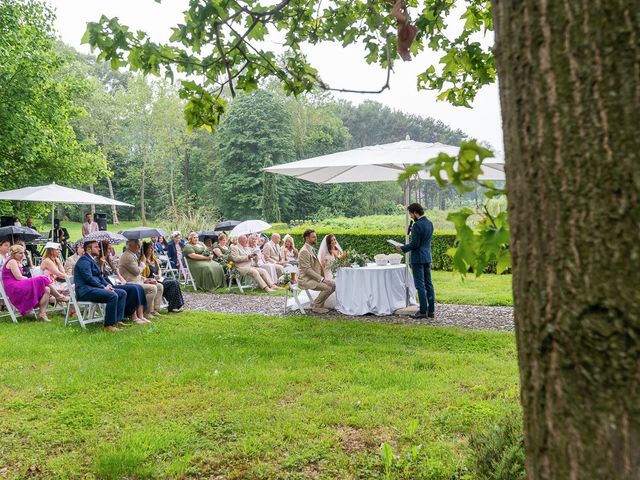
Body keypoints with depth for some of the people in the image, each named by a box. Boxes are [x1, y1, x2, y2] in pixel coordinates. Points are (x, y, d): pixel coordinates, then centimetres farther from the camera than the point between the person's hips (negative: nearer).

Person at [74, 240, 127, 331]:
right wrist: (103, 287, -18)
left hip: (95, 288, 10)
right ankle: (108, 325, -25)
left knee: (123, 293, 1)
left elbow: (100, 276, 24)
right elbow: (88, 278, -19)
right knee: (113, 296, -30)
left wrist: (108, 285, 4)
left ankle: (118, 320, -6)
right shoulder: (84, 260, -8)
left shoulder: (93, 260, 23)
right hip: (85, 290, -10)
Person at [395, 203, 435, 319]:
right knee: (428, 284, 11)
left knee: (420, 285, -3)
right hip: (427, 257, 9)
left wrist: (402, 248, -6)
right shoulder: (429, 223, 9)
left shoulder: (417, 225, -18)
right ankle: (431, 310, 15)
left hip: (418, 258, -9)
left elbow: (414, 244, -19)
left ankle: (423, 311, 0)